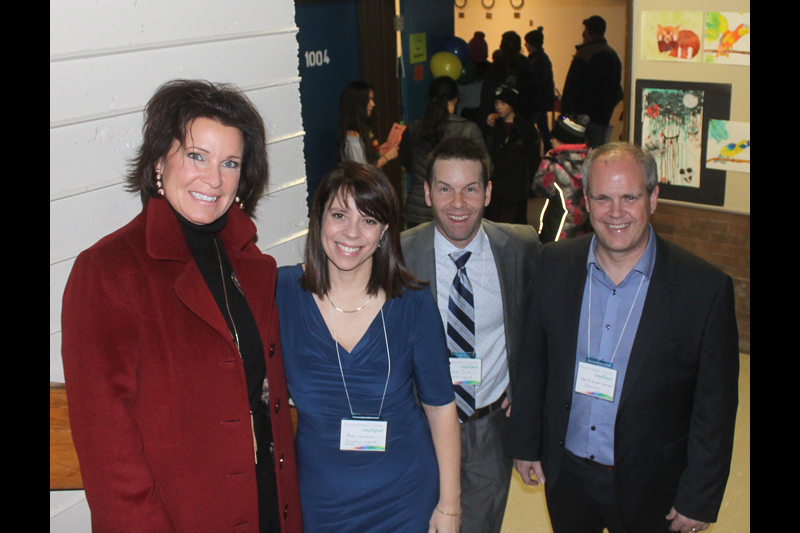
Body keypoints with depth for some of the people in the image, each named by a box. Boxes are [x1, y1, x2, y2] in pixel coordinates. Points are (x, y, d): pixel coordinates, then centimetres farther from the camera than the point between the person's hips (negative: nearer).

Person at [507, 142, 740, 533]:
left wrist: (699, 500, -7)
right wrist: (525, 442, 6)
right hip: (565, 475, 3)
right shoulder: (553, 264, -7)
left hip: (648, 489, -2)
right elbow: (532, 358, 3)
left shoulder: (706, 288, -17)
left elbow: (715, 408, -10)